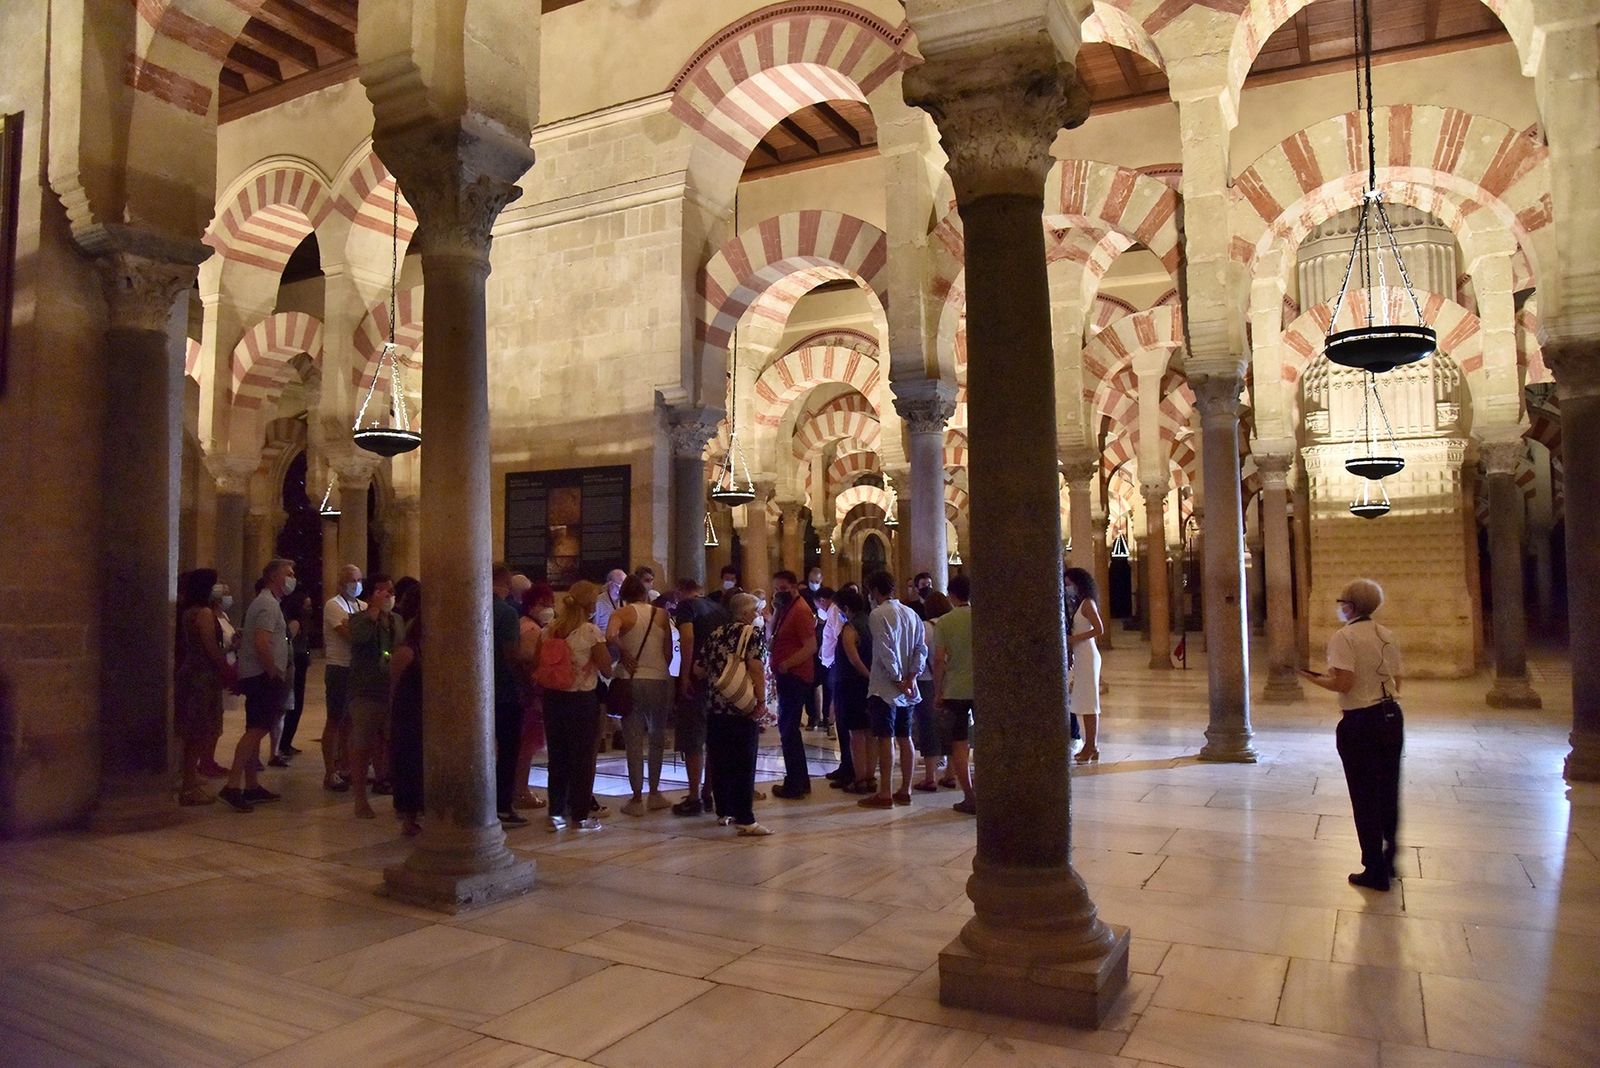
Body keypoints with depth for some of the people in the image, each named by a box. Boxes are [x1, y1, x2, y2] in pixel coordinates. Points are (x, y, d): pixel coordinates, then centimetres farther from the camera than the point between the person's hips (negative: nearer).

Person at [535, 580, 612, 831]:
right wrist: (605, 649, 4)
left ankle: (556, 814, 19)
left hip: (553, 698, 5)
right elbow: (606, 668, -12)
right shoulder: (591, 632, -14)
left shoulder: (548, 630, 0)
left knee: (557, 756, 14)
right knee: (583, 758, 6)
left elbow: (536, 663, 3)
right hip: (583, 700, -5)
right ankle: (580, 817, 11)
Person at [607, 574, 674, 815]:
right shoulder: (661, 614, 5)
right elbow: (669, 653, 4)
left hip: (631, 680, -2)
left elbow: (610, 636, -24)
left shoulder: (622, 613, -3)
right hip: (659, 680, 2)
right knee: (657, 738, 18)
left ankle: (637, 799, 8)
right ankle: (655, 793, 22)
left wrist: (623, 654, -8)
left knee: (634, 741, 5)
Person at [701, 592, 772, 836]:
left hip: (715, 706, 6)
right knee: (744, 764, -2)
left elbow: (707, 668, 15)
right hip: (742, 708, -5)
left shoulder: (715, 634, 12)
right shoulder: (751, 632, -4)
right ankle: (744, 820, -2)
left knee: (719, 761, 13)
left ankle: (723, 811, 22)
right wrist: (761, 701, -9)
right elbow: (755, 669, -12)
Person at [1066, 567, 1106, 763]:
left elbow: (1099, 629, -18)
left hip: (1087, 656, -9)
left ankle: (1092, 747, 1)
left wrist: (1074, 639, -18)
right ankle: (1090, 746, 18)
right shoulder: (1078, 604, 15)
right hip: (1078, 657, 9)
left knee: (1088, 703, -4)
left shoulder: (1087, 603, -10)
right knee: (1083, 703, 11)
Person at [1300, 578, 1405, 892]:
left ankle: (1375, 872, 14)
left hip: (1361, 723, -7)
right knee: (1388, 793, 18)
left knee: (1365, 798, 5)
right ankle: (1389, 861, 32)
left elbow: (1344, 683, -21)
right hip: (1392, 716, 7)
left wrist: (1314, 679, -6)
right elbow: (1396, 680, 11)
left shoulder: (1343, 637, -14)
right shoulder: (1386, 634, 7)